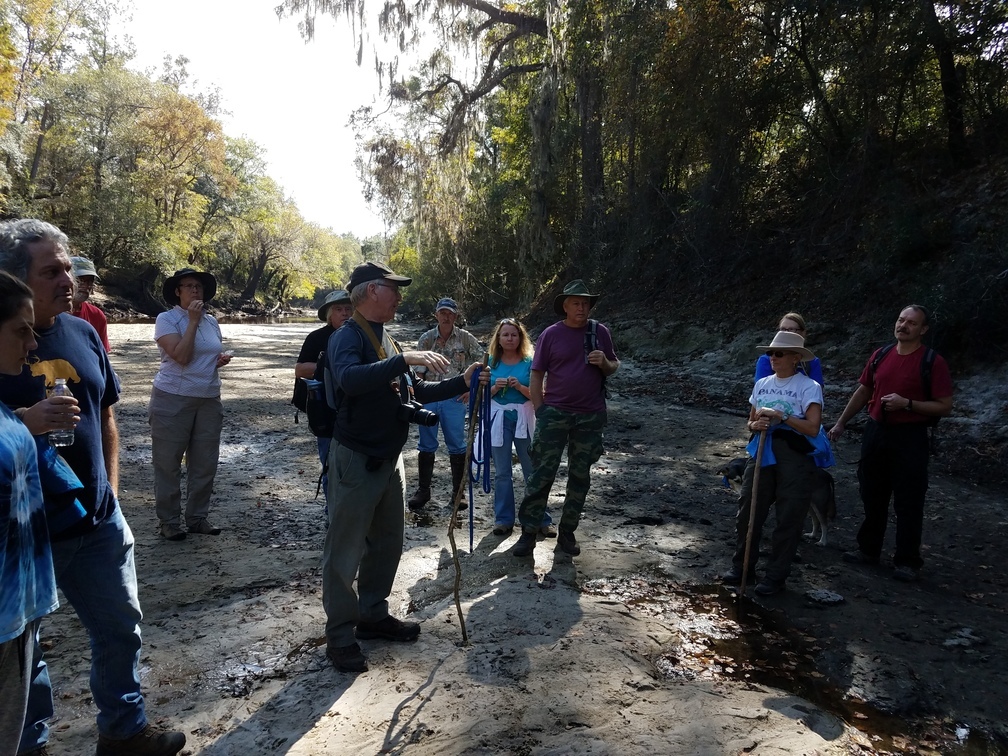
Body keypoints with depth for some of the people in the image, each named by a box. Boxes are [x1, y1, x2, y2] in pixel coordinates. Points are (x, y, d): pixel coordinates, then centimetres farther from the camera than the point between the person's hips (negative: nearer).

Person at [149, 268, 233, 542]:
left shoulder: (211, 321, 10)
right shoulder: (166, 319, -7)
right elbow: (182, 356, -20)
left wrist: (222, 359, 1)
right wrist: (192, 321, -16)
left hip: (209, 401, 5)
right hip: (172, 400, -5)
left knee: (205, 463, 9)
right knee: (168, 463, 4)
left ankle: (197, 517, 21)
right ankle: (169, 521, 15)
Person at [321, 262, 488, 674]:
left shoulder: (386, 340, 14)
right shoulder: (347, 337, -15)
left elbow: (415, 391, 18)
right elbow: (348, 379, -37)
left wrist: (460, 382, 9)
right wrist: (405, 360, -40)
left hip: (389, 459, 9)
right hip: (355, 461, -9)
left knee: (387, 543, 18)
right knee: (345, 550, 2)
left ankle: (373, 616, 34)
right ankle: (340, 636, 15)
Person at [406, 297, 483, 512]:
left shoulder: (465, 338, 1)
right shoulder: (426, 339, 4)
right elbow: (419, 371, 3)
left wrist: (470, 387, 0)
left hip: (454, 397, -1)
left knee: (456, 445, 3)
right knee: (426, 445, 6)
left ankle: (458, 491, 15)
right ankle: (423, 490, 16)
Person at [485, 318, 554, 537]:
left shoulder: (529, 363, 1)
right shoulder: (491, 363, 4)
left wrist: (519, 387, -17)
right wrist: (495, 388, -12)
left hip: (524, 419, -1)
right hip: (499, 419, 1)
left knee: (533, 471, 1)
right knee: (502, 472, 6)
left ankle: (542, 520, 10)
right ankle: (504, 519, 16)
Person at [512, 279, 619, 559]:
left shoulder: (599, 332, 4)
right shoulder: (551, 335, -2)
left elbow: (614, 367, 13)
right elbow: (537, 376, 0)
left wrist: (605, 363, -10)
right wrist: (540, 413, -5)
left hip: (590, 416, 3)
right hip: (554, 413, -2)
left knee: (580, 476, 10)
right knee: (542, 474, -3)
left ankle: (567, 533, 23)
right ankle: (528, 533, 6)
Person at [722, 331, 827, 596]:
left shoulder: (808, 387, -7)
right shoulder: (762, 384, 10)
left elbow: (812, 428, -15)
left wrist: (781, 416, -19)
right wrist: (755, 425, -6)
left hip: (794, 457, -5)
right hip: (761, 453, 5)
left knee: (788, 519, 3)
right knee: (747, 511, 6)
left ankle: (776, 576, 15)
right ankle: (742, 566, 22)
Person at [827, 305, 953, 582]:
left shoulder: (933, 362, -10)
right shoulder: (880, 355, 6)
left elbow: (944, 406, -10)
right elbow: (863, 392, 15)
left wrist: (907, 403, -22)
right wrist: (841, 423, 13)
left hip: (910, 437, -5)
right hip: (876, 432, 5)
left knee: (908, 502, 2)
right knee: (872, 496, 14)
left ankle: (907, 561, 14)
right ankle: (869, 549, 28)